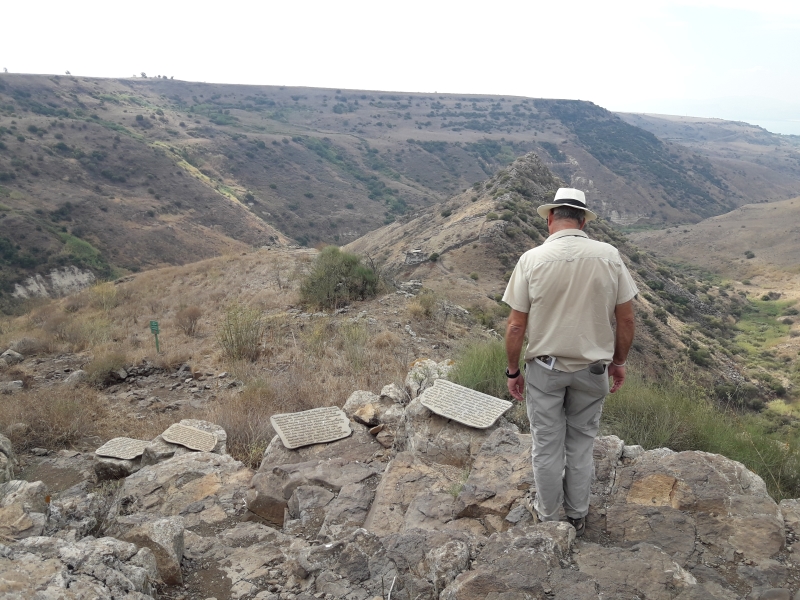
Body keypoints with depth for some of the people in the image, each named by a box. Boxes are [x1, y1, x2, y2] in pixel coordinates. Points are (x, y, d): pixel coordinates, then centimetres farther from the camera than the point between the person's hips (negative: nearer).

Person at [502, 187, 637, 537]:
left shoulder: (532, 259, -14)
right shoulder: (609, 256, -9)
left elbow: (516, 327, -11)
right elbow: (626, 319, -3)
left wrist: (513, 371, 1)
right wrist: (619, 362, 12)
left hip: (544, 368, -2)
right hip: (592, 368, 2)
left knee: (547, 446, 15)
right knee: (581, 444, 20)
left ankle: (549, 516, 33)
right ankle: (577, 515, 35)